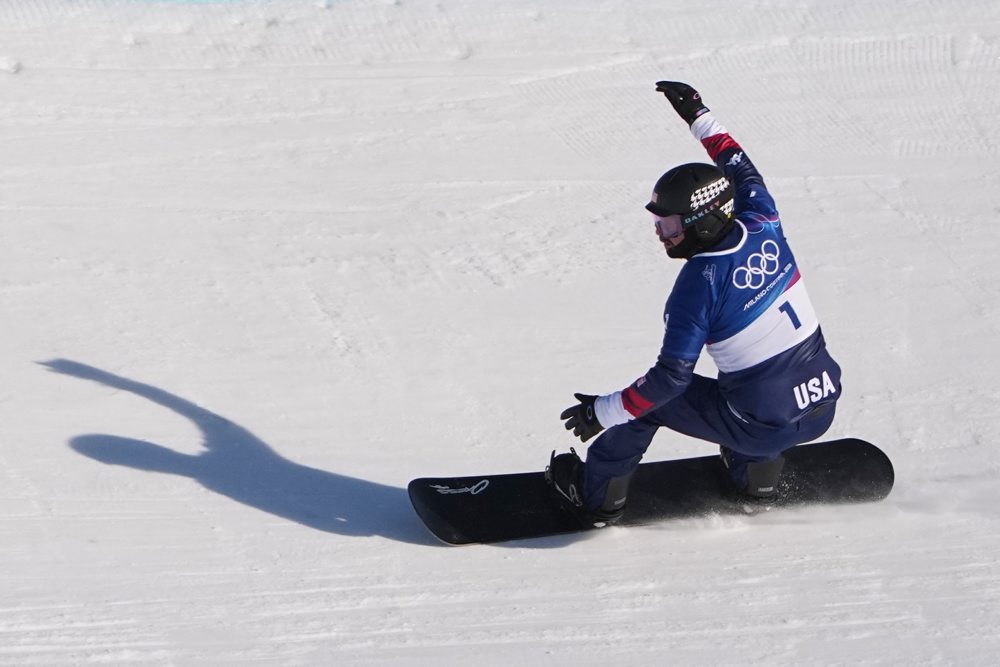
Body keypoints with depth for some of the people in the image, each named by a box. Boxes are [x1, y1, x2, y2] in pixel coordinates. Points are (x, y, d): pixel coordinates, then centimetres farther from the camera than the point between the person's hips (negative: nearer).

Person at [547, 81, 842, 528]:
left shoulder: (701, 283, -19)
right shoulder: (763, 229, -3)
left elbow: (672, 376, -17)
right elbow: (742, 171, 19)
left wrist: (602, 412, -7)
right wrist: (699, 118, 29)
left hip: (766, 427, -6)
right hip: (824, 407, 6)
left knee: (651, 398, 11)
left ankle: (596, 496, 25)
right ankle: (756, 472, 40)